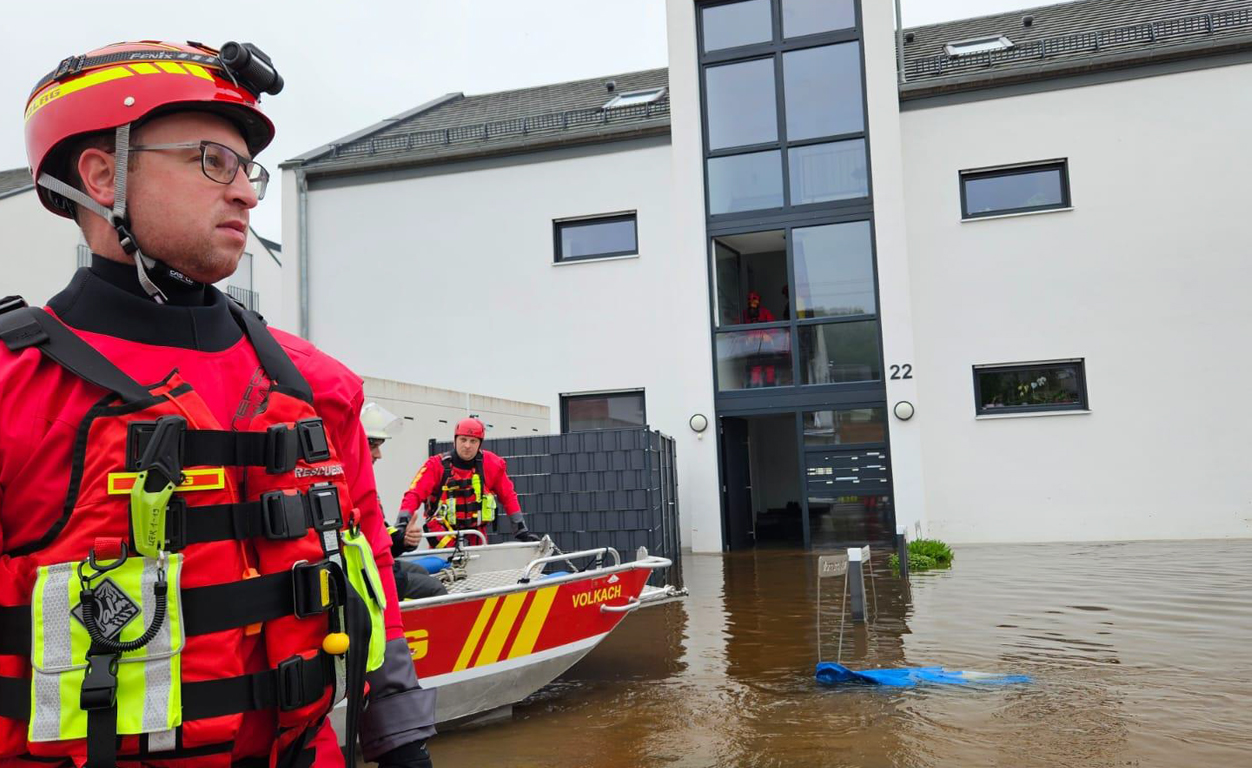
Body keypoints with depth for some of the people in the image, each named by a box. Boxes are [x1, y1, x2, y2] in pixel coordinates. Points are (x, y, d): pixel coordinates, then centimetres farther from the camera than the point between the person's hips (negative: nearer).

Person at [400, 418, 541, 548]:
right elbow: (414, 495, -19)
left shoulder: (492, 464, -4)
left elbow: (508, 496, 6)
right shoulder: (437, 465, -10)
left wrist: (521, 530, 2)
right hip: (444, 535, -3)